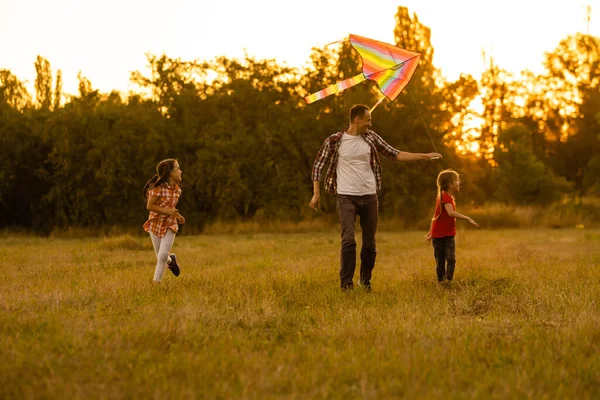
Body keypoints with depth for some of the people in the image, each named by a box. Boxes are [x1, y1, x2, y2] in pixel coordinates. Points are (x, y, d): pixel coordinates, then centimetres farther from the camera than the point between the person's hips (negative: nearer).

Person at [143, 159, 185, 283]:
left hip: (170, 225, 3)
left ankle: (156, 281, 1)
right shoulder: (158, 188, -19)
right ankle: (171, 260, 41)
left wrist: (178, 216, 2)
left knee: (163, 255, -11)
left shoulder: (177, 189, 1)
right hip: (155, 224, -3)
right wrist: (166, 211, -24)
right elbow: (149, 206, -19)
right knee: (160, 257, 6)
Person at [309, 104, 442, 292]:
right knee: (348, 240, -16)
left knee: (370, 244, 7)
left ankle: (365, 280, 24)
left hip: (369, 197, 4)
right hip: (346, 197, -4)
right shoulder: (334, 141, -4)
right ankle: (346, 283, -8)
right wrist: (316, 193, -5)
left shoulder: (371, 137, 7)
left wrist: (424, 156, 7)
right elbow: (318, 165, 2)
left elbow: (394, 154, 11)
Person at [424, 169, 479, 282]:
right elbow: (451, 212, -33)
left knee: (451, 259, -5)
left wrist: (430, 233, 22)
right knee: (440, 262, 2)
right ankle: (441, 282, 11)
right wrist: (468, 219, -33)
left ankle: (449, 281, -4)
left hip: (449, 235, 7)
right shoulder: (445, 197, -15)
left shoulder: (448, 197, 12)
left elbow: (436, 216, 18)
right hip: (439, 236, -7)